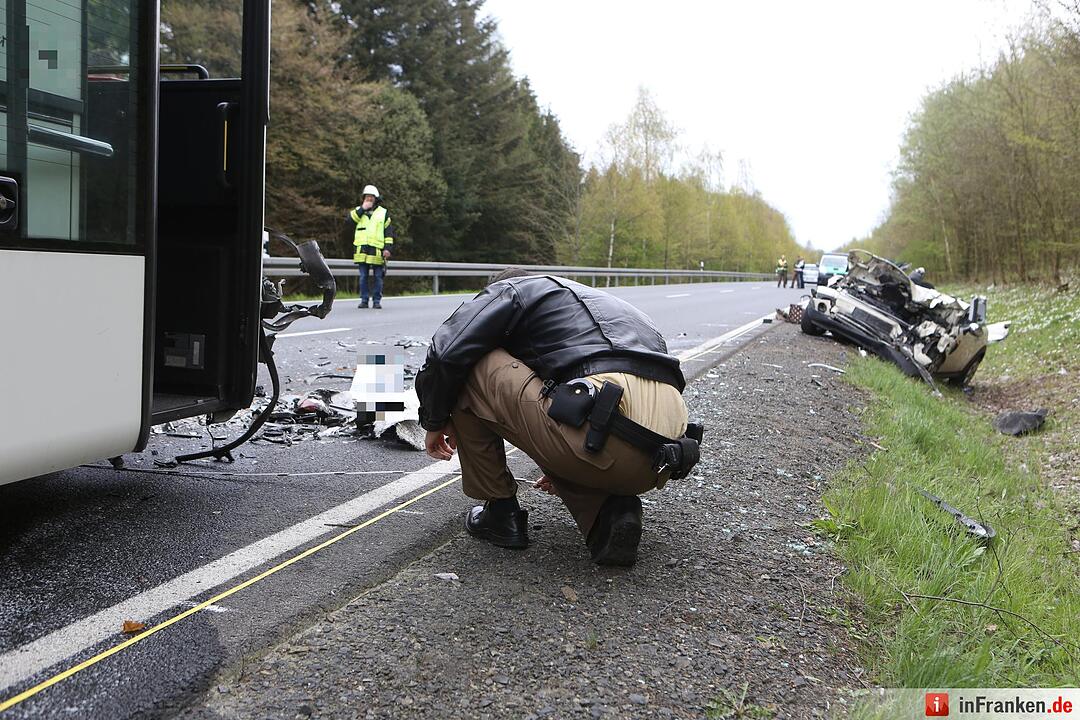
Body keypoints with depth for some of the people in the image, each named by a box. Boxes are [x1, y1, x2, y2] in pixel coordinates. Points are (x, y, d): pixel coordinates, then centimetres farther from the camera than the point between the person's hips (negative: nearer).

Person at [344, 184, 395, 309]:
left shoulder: (383, 212, 12)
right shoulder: (358, 211, 15)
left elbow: (389, 232, 9)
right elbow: (348, 222, -5)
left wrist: (387, 248, -3)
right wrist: (362, 209, -7)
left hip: (377, 251, -1)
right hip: (362, 251, 1)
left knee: (377, 277, 0)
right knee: (363, 277, 3)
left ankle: (377, 301, 7)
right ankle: (364, 300, 10)